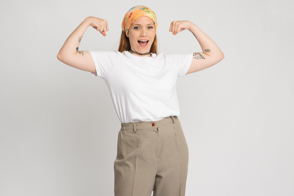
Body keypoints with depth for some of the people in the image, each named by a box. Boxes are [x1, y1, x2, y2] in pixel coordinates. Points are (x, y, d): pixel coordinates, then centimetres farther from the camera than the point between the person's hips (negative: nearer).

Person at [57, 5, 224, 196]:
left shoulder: (170, 62, 13)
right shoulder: (112, 61, 5)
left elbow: (215, 55, 17)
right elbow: (66, 55, -2)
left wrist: (191, 26, 11)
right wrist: (87, 22, 0)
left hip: (173, 143, 3)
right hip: (135, 145, -3)